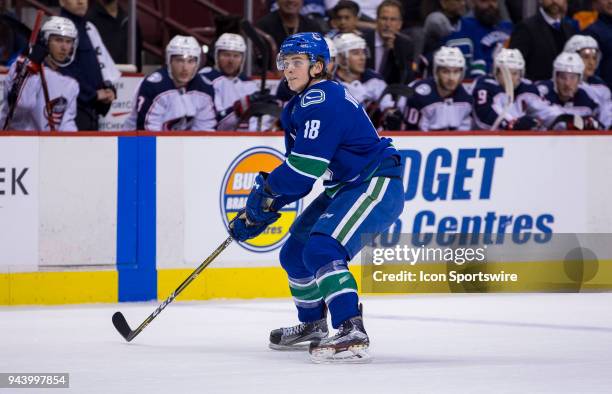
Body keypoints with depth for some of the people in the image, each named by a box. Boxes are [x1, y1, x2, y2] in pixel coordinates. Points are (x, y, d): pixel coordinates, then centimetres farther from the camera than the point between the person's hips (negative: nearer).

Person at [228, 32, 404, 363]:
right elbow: (296, 172, 16)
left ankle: (352, 334, -36)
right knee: (294, 254, 17)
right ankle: (312, 326, 38)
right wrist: (259, 212, 7)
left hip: (376, 187, -11)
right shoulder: (298, 107, 12)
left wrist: (265, 190, -9)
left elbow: (304, 168, -25)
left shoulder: (322, 102, -20)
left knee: (321, 250, -28)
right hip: (344, 189, 11)